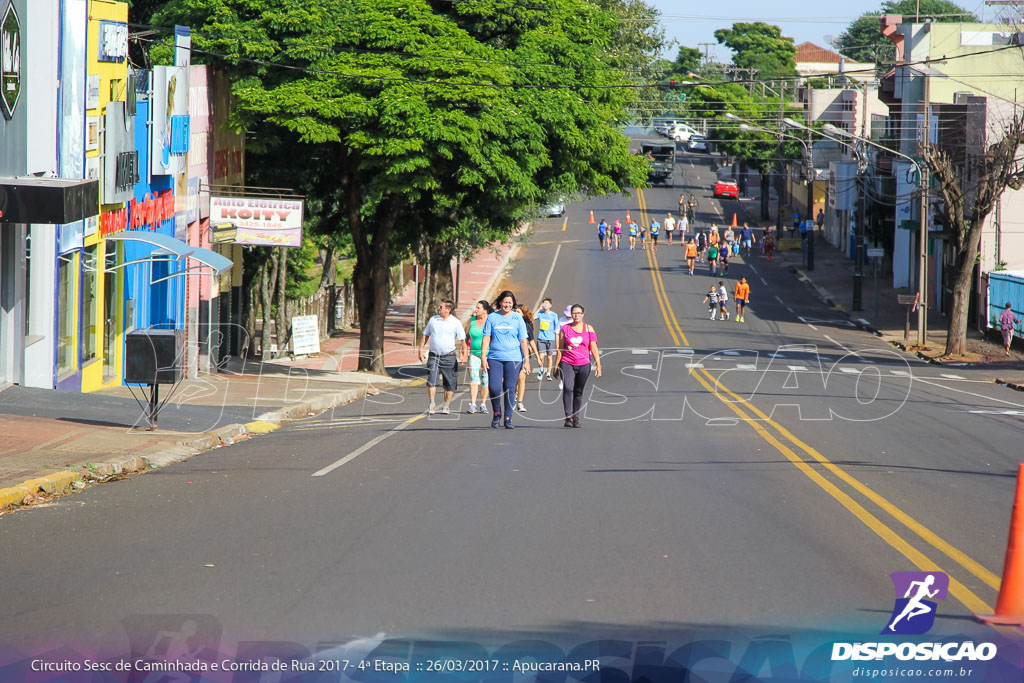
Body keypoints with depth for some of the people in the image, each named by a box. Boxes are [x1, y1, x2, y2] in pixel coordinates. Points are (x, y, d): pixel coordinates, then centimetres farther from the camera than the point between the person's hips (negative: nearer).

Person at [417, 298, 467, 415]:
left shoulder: (455, 322, -1)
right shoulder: (433, 320, 7)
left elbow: (462, 340, 1)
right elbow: (425, 335, 15)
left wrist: (464, 355, -8)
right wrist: (420, 349, 5)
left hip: (449, 356, -1)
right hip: (434, 356, 1)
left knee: (449, 383, 4)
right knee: (432, 380, -12)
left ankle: (446, 405, 17)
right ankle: (432, 405, -9)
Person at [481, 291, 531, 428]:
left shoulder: (518, 319, 5)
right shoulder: (492, 317, 6)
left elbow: (523, 341, 6)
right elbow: (486, 338, 6)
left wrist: (526, 360, 2)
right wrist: (483, 357, -2)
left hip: (513, 359, 0)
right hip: (495, 358, 0)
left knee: (509, 389, -1)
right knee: (494, 387, -10)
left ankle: (508, 418, 9)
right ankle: (496, 414, 13)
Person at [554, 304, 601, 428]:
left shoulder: (589, 329, 8)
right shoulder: (565, 329, 9)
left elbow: (593, 348, 4)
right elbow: (560, 348, 11)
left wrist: (598, 364, -4)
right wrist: (556, 365, 8)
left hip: (584, 365, 1)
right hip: (567, 364, -1)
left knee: (579, 392, 5)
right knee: (568, 388, -18)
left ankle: (576, 418, 16)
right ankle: (568, 417, -19)